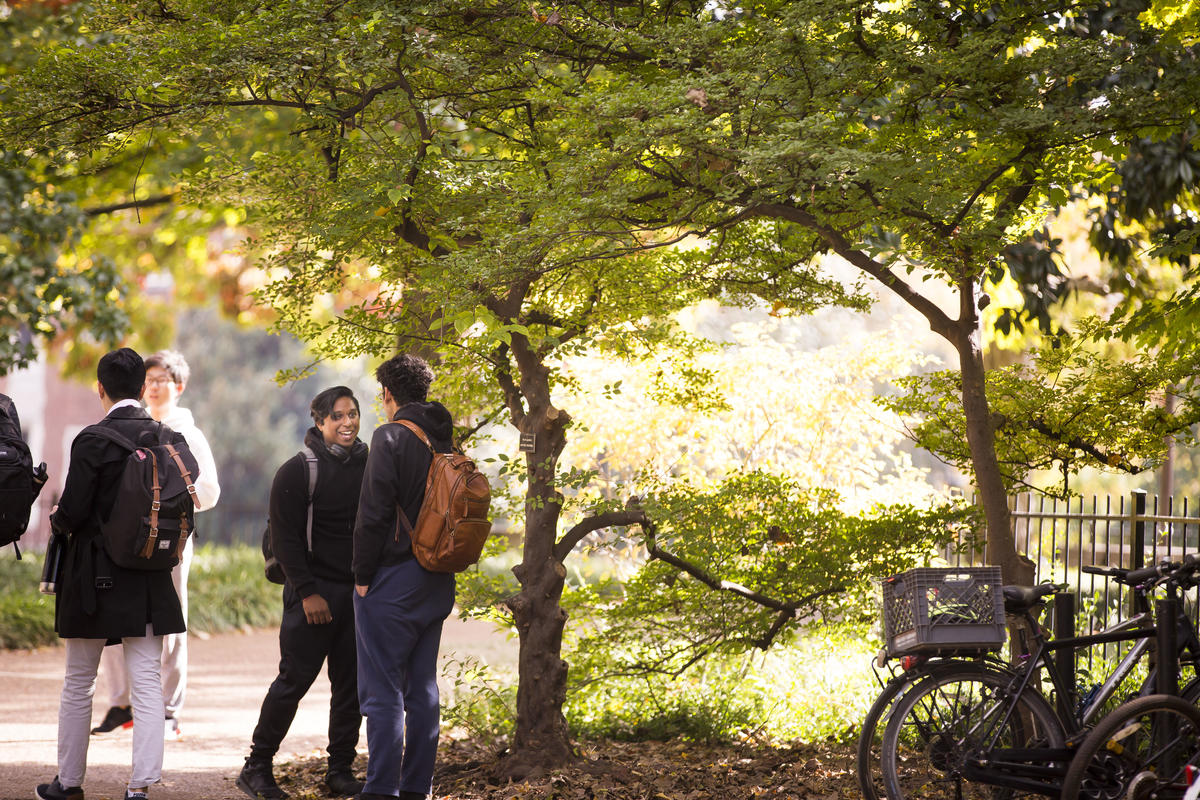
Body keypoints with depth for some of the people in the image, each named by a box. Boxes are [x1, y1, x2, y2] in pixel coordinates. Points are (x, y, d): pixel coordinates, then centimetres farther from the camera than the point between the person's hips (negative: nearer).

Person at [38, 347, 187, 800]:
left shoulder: (93, 441, -14)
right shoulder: (169, 439, 0)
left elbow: (72, 513, -15)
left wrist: (57, 521, 6)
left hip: (94, 579, -3)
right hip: (149, 582, 3)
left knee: (78, 684, 11)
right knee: (146, 682, 3)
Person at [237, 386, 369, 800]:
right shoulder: (298, 471, -7)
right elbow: (285, 538, -9)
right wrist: (307, 592, -14)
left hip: (358, 592, 5)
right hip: (314, 592, -5)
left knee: (351, 684, 5)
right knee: (294, 680, -5)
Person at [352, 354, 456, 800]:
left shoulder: (391, 438, -12)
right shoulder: (445, 441, 10)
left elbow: (373, 513, -16)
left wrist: (362, 575, -9)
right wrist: (442, 563, 16)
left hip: (392, 580, -7)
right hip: (437, 584, 7)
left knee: (383, 691, -4)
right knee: (423, 687, 12)